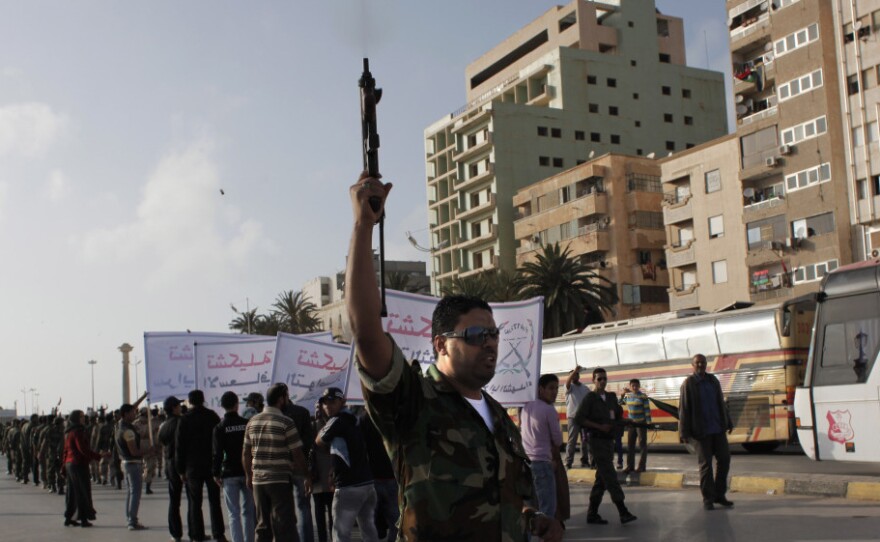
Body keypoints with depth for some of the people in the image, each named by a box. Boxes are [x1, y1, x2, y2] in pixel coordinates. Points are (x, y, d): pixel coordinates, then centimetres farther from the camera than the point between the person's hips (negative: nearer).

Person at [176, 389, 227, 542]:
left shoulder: (184, 420, -5)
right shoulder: (212, 416, 0)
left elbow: (179, 447, -4)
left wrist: (181, 470, 3)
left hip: (192, 467, -2)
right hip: (211, 465, 2)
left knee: (194, 503, 5)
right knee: (214, 501, 8)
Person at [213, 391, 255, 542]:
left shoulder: (219, 428, -6)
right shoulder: (247, 424, 0)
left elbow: (218, 453, -8)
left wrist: (216, 473, 1)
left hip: (229, 474, -2)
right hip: (248, 472, 2)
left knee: (234, 513, 1)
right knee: (248, 512, 13)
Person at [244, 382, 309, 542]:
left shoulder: (252, 422, 8)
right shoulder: (286, 423, -10)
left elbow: (246, 453, 12)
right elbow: (297, 454, -10)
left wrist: (248, 475, 23)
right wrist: (306, 476, 3)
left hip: (258, 480, 6)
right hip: (280, 481, -6)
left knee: (262, 526, 13)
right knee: (284, 526, -3)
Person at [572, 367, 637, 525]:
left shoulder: (611, 397, 12)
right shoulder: (590, 398, -6)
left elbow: (619, 414, 21)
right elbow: (579, 418, -13)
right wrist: (599, 427, -17)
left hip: (609, 440, 7)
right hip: (597, 441, -7)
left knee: (601, 479, 9)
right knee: (610, 477, -9)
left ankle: (592, 514, 15)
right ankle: (623, 512, -9)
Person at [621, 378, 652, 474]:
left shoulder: (643, 396, -7)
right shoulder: (627, 396, 7)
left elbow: (647, 410, -9)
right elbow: (620, 403, 26)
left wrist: (648, 422, -15)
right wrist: (623, 393, 12)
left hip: (641, 423, -5)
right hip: (631, 423, 5)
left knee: (642, 445, 0)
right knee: (630, 445, 6)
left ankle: (641, 466, 3)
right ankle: (630, 466, 13)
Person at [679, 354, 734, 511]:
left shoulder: (713, 380, 8)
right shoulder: (688, 383, -7)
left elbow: (721, 402, 14)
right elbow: (683, 409, -8)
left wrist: (728, 422, 12)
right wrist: (684, 433, -12)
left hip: (717, 428, 5)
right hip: (701, 431, -5)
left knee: (724, 459, 5)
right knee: (705, 464, 0)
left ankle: (719, 495, 18)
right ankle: (708, 499, 9)